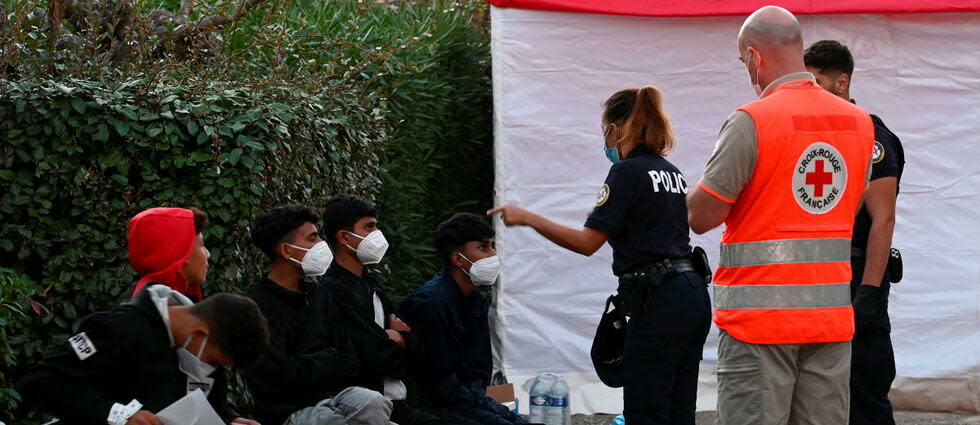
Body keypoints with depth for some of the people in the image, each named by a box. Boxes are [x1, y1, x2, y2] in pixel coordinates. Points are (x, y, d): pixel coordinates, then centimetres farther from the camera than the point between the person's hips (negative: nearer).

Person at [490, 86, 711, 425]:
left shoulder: (627, 172, -7)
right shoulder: (672, 172, 17)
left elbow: (587, 243, -11)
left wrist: (526, 218, -5)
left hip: (659, 304, -9)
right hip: (694, 297, 9)